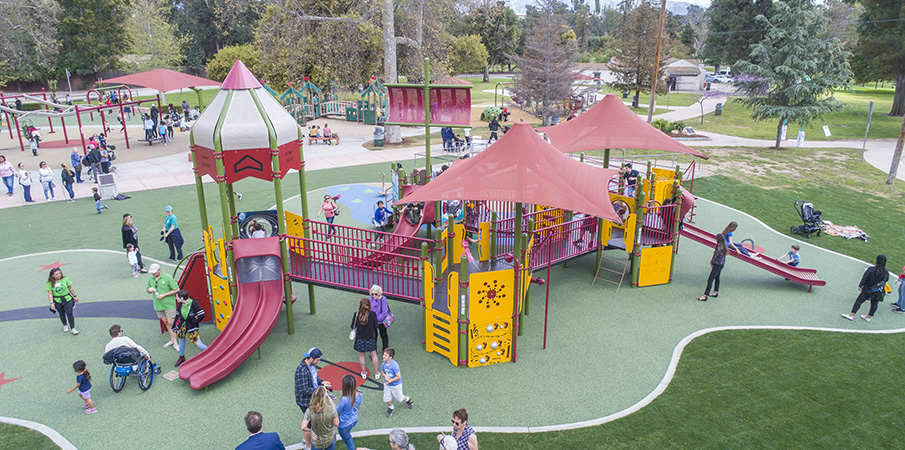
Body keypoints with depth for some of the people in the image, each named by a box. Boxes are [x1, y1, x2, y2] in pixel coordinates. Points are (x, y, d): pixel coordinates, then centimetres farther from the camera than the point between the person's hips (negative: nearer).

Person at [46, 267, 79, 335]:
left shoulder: (65, 279, -4)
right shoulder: (50, 283, -9)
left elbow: (70, 288, 7)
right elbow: (50, 294, -10)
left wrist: (75, 296, 14)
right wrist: (51, 303, -18)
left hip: (67, 299, 0)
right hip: (57, 301, 0)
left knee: (69, 313, -7)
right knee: (62, 314, 12)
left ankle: (72, 328, -1)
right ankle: (65, 326, 37)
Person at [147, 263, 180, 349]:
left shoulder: (168, 277, -11)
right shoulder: (150, 279, 7)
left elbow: (177, 290, -10)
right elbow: (148, 291, 19)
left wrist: (164, 295, -16)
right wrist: (149, 290, -7)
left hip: (169, 304, -5)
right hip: (158, 305, 6)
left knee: (171, 323, -5)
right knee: (166, 323, 12)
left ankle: (175, 343, 1)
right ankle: (172, 340, 23)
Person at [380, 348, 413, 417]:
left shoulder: (394, 365, -31)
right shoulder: (383, 364, -13)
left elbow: (398, 376, -26)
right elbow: (382, 372, 4)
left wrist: (390, 381, -22)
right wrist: (385, 376, -18)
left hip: (396, 385, -5)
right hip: (387, 385, 5)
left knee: (399, 398, 16)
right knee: (386, 399, 8)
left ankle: (407, 399, 49)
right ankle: (391, 408, 38)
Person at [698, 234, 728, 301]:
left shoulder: (719, 248, -25)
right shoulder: (724, 247, 3)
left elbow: (715, 257, -17)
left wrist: (711, 263, 1)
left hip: (717, 265, -10)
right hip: (721, 265, 10)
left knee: (710, 280, -8)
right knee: (717, 278, 23)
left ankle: (705, 296, -8)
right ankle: (716, 293, 36)